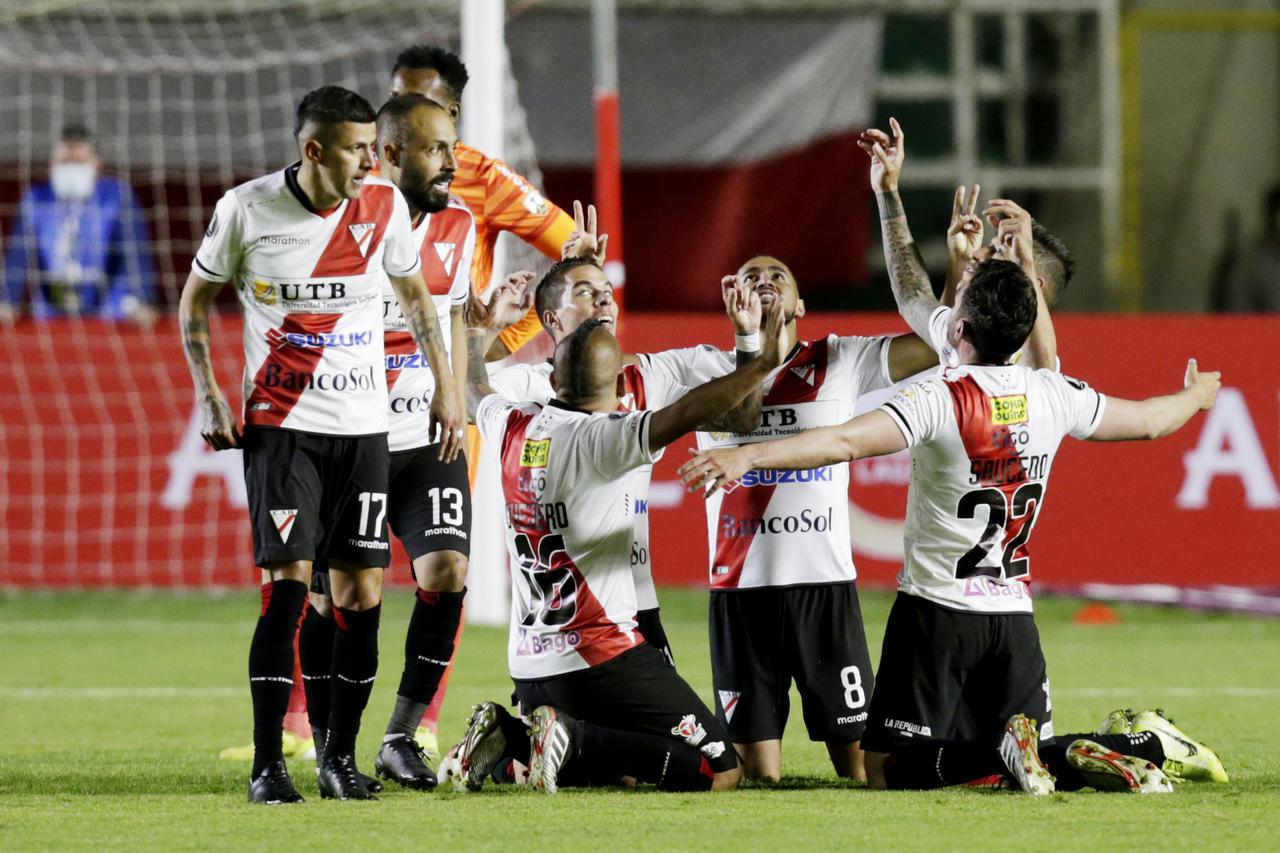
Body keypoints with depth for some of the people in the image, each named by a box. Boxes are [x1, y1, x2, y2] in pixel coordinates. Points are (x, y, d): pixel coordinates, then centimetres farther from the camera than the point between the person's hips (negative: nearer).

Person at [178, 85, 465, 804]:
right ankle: (267, 765, -8)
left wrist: (446, 389, 17)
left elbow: (416, 293, 17)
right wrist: (208, 394, -1)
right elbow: (197, 297, 8)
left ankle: (341, 757, 13)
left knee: (362, 596, 0)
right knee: (289, 583, -14)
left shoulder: (384, 206, 0)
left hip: (364, 427, 3)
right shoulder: (247, 208, -7)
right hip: (280, 423, -3)